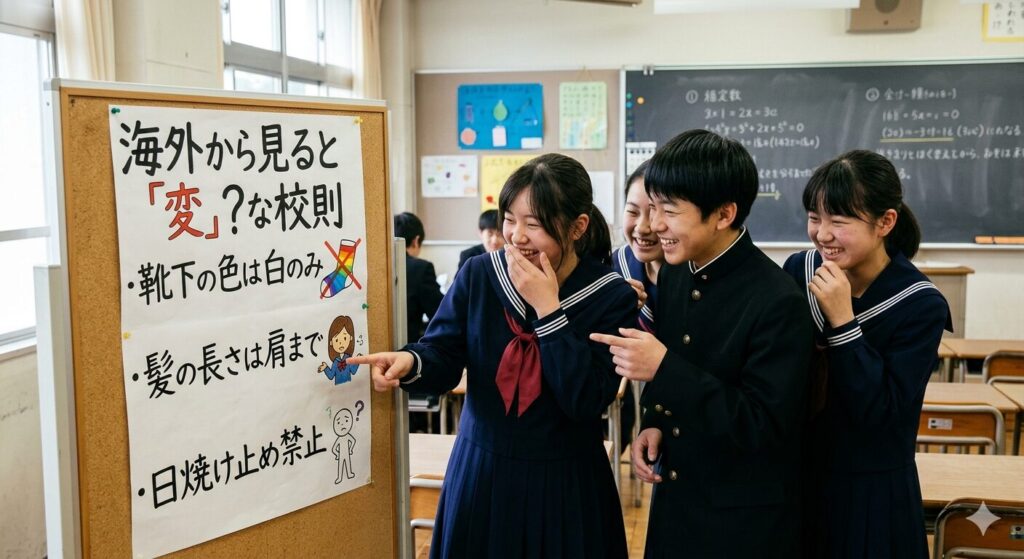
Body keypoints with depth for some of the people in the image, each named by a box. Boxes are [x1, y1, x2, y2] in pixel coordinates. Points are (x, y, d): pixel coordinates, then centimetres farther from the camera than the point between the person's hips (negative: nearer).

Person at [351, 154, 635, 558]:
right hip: (480, 472, 2)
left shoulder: (613, 298, -12)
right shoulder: (478, 275, -5)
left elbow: (586, 401, -19)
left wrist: (547, 309, -22)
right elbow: (442, 357, -6)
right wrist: (409, 362, -29)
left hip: (564, 482, -2)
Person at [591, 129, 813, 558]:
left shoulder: (777, 301, -22)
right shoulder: (673, 274, 0)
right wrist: (653, 422, -4)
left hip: (745, 521, -6)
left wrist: (663, 368, -28)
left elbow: (765, 426, -23)